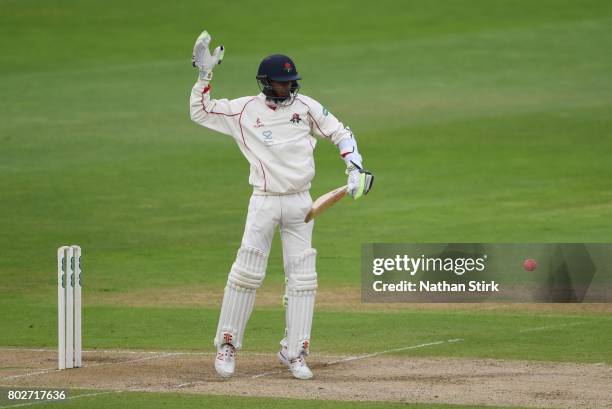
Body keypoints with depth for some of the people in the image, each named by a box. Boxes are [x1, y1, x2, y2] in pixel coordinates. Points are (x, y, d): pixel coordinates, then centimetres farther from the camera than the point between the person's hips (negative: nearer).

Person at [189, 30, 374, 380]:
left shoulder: (305, 106, 2)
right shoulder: (244, 110, -1)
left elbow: (340, 132, 8)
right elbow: (199, 112, 1)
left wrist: (356, 169, -4)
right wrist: (205, 75, -9)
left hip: (300, 203, 2)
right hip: (264, 203, -2)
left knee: (302, 279, 1)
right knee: (247, 273, -7)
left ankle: (295, 352, 10)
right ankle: (227, 345, 6)